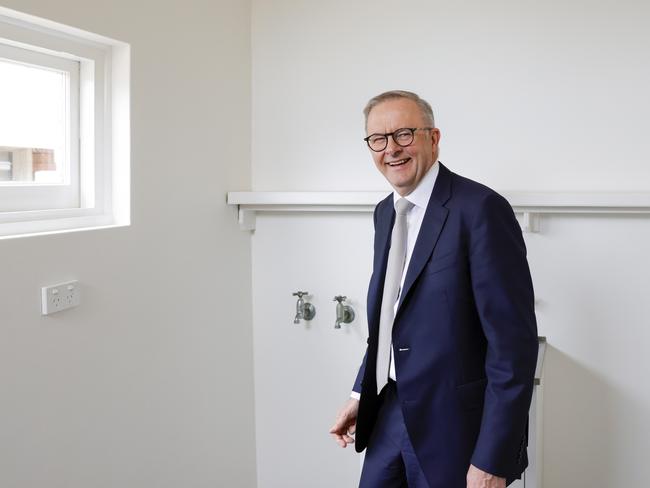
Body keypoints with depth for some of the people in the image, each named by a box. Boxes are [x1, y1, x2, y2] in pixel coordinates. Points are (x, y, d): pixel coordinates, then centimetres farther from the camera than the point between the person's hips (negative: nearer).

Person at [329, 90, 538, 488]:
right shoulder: (385, 213, 8)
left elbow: (514, 340, -19)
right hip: (392, 413, 7)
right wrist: (361, 394, 11)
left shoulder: (481, 208, -17)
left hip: (455, 426, -6)